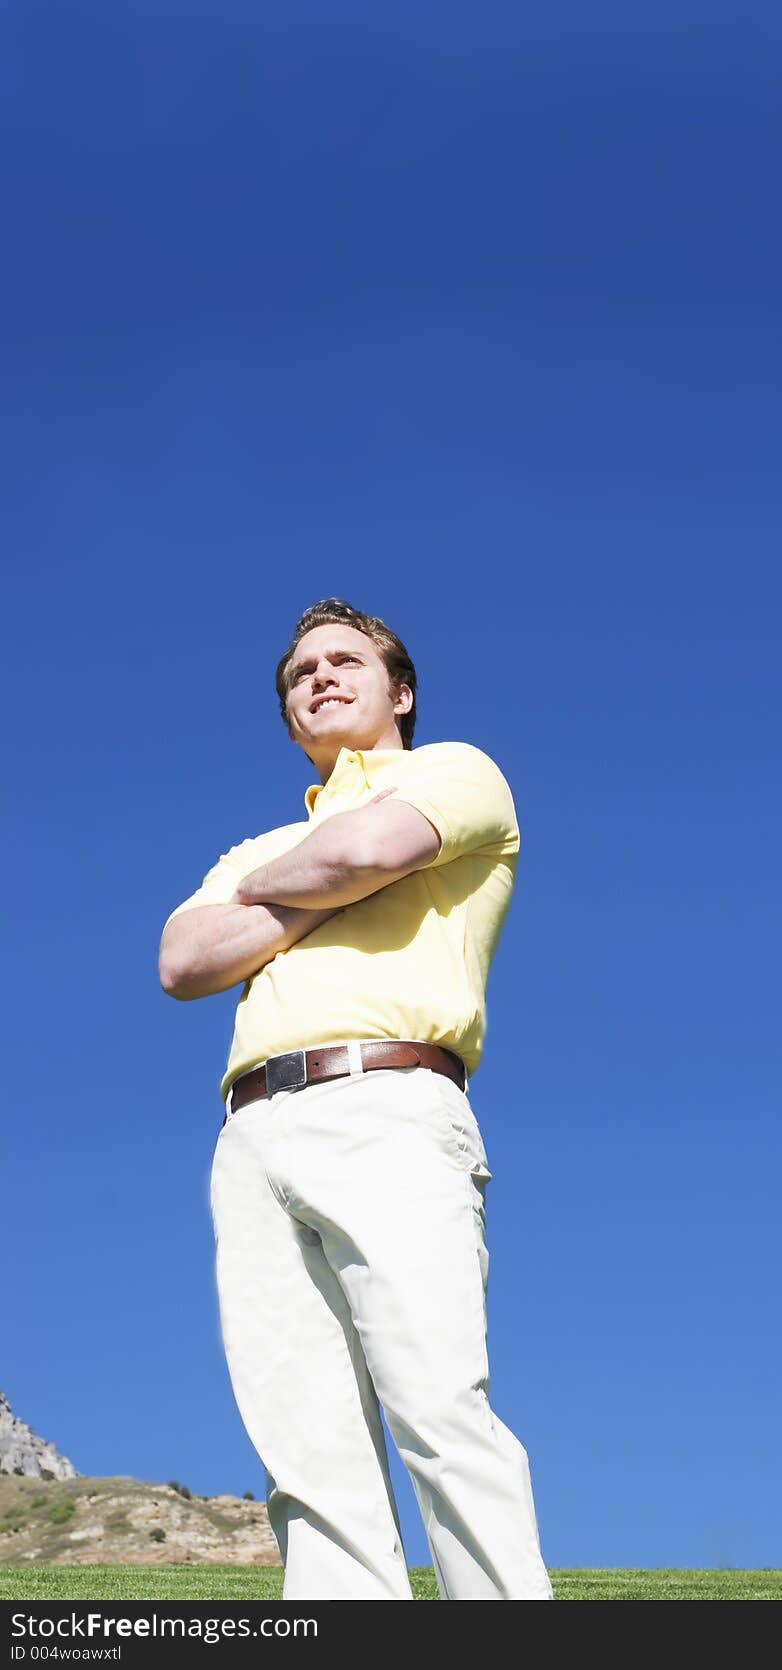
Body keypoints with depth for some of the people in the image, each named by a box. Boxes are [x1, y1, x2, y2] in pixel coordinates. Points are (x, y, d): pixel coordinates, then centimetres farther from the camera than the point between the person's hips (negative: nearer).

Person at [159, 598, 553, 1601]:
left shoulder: (457, 770, 18)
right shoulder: (257, 851, 34)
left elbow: (367, 846, -5)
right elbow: (183, 962, 14)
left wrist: (261, 888, 15)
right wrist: (330, 895, 5)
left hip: (389, 1115, -5)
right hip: (254, 1140, 5)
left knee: (438, 1412, -20)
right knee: (309, 1454, -8)